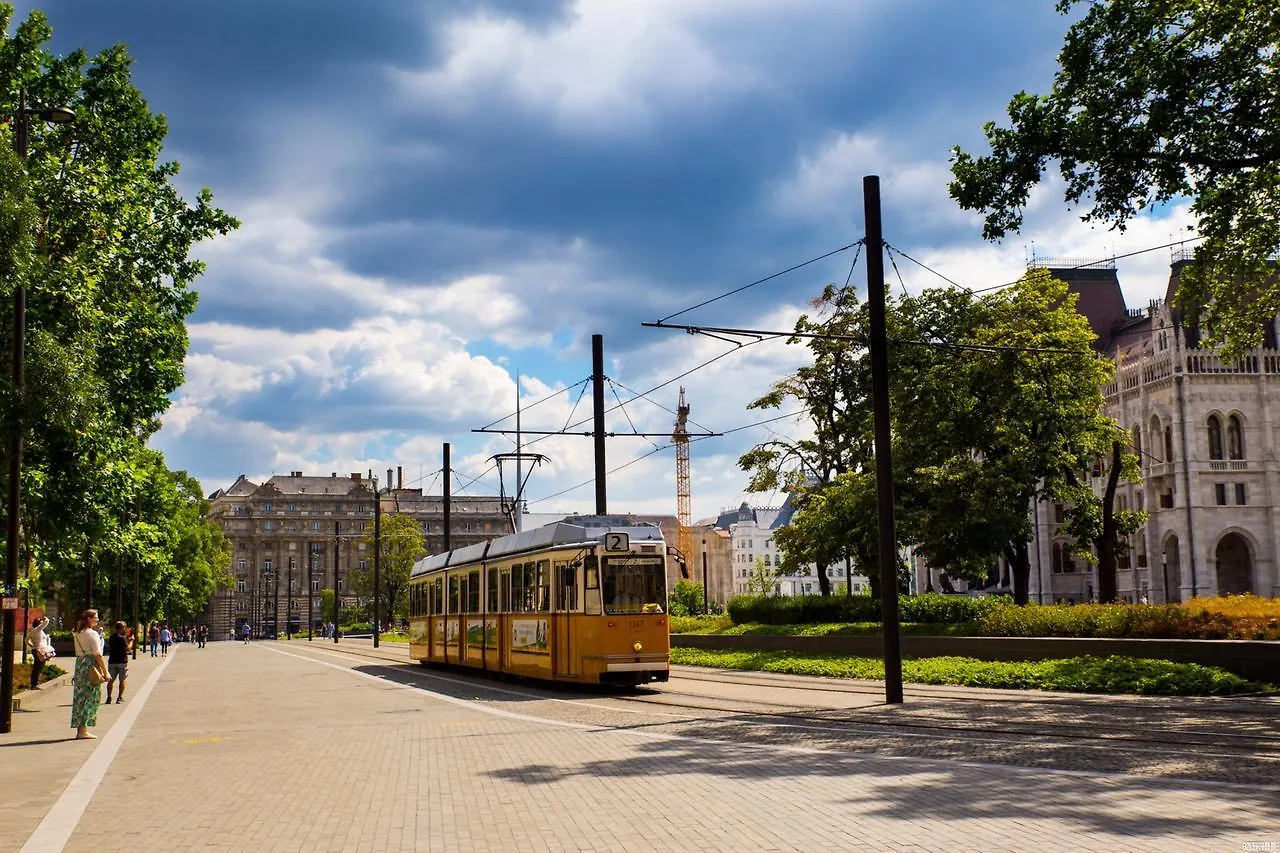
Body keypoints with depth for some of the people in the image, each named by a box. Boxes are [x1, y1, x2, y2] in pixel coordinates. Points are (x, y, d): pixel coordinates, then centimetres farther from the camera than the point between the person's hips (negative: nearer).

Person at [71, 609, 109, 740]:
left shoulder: (78, 634, 15)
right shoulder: (93, 634, -10)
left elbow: (78, 653, 17)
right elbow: (98, 654, -14)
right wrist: (105, 672, -12)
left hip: (79, 664, 8)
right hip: (91, 665, -8)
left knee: (80, 696, 10)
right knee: (90, 697, -4)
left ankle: (79, 730, 13)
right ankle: (83, 730, -5)